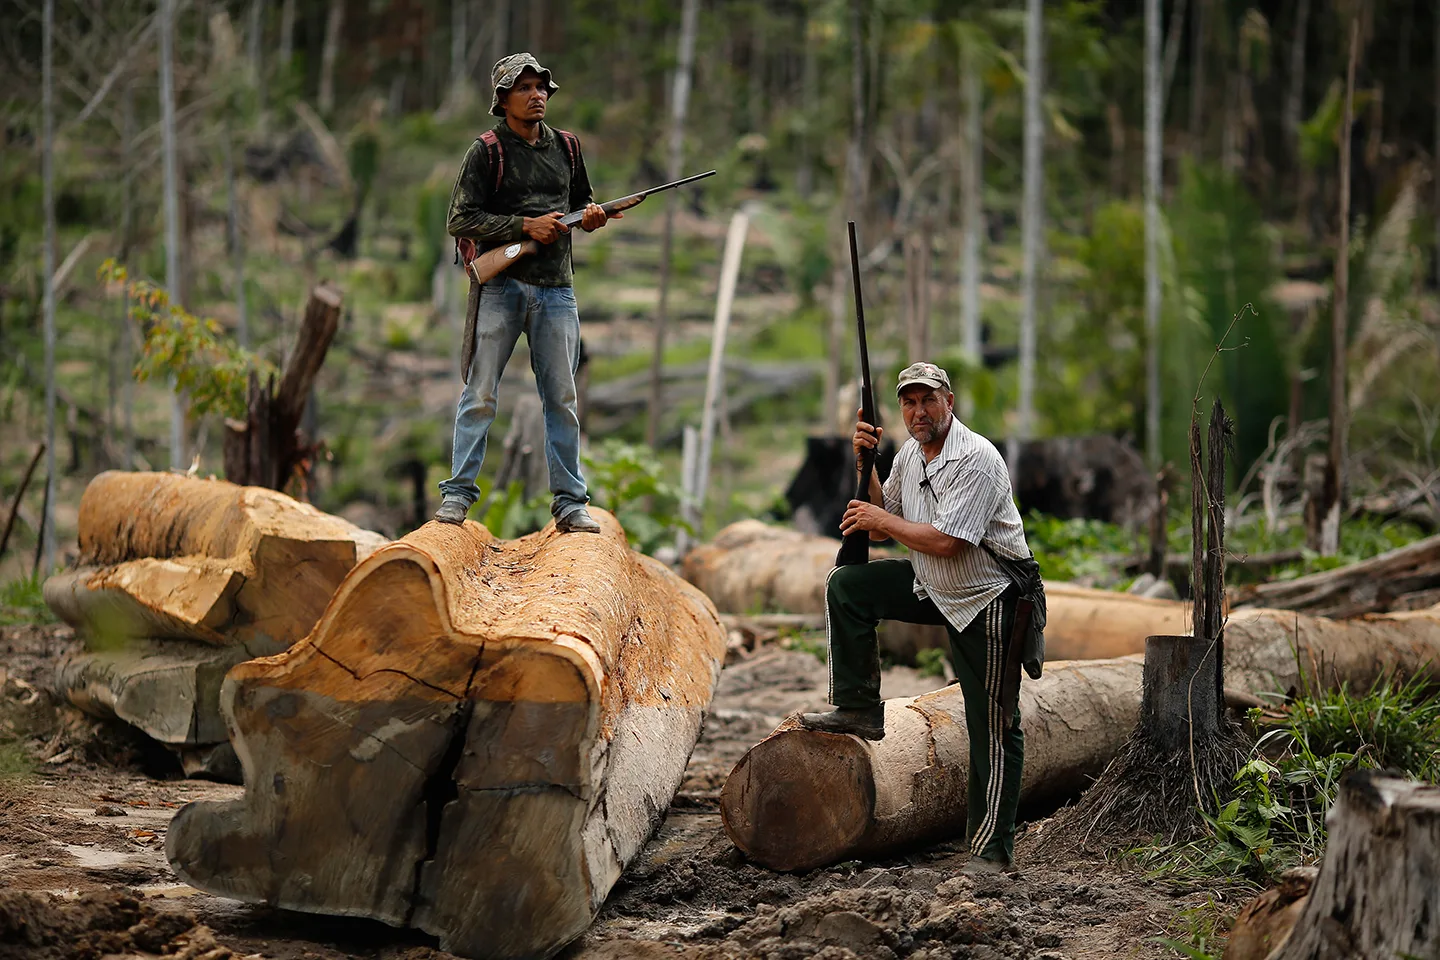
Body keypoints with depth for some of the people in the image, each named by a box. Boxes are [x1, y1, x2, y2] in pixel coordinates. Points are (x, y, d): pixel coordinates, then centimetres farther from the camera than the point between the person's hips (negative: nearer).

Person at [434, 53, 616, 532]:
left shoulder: (566, 147, 12)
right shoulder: (487, 151, -3)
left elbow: (581, 200, 24)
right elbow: (461, 220, -8)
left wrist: (591, 216, 0)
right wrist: (526, 226, -15)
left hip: (555, 290, 4)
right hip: (502, 286, -4)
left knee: (563, 399, 6)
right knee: (480, 396, -2)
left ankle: (569, 502, 11)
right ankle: (458, 493, 5)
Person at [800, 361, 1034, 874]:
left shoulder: (976, 459, -23)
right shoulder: (910, 453, 4)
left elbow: (945, 541, -29)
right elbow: (881, 519, 11)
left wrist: (881, 521, -17)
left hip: (987, 600, -8)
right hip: (933, 587, 8)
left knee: (992, 726, -5)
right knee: (847, 585, 2)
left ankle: (993, 847, 1)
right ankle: (859, 709, 6)